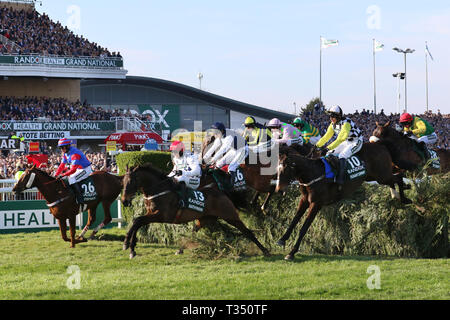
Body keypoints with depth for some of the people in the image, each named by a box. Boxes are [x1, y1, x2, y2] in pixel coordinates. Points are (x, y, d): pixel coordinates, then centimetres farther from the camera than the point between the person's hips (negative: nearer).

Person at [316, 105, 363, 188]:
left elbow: (340, 139, -37)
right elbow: (327, 136, 4)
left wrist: (329, 147, -44)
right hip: (346, 142, 9)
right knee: (329, 154, -1)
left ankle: (340, 180, -34)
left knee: (342, 156, -29)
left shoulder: (346, 123, -29)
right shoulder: (333, 124, -2)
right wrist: (317, 145, -4)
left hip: (356, 142, -9)